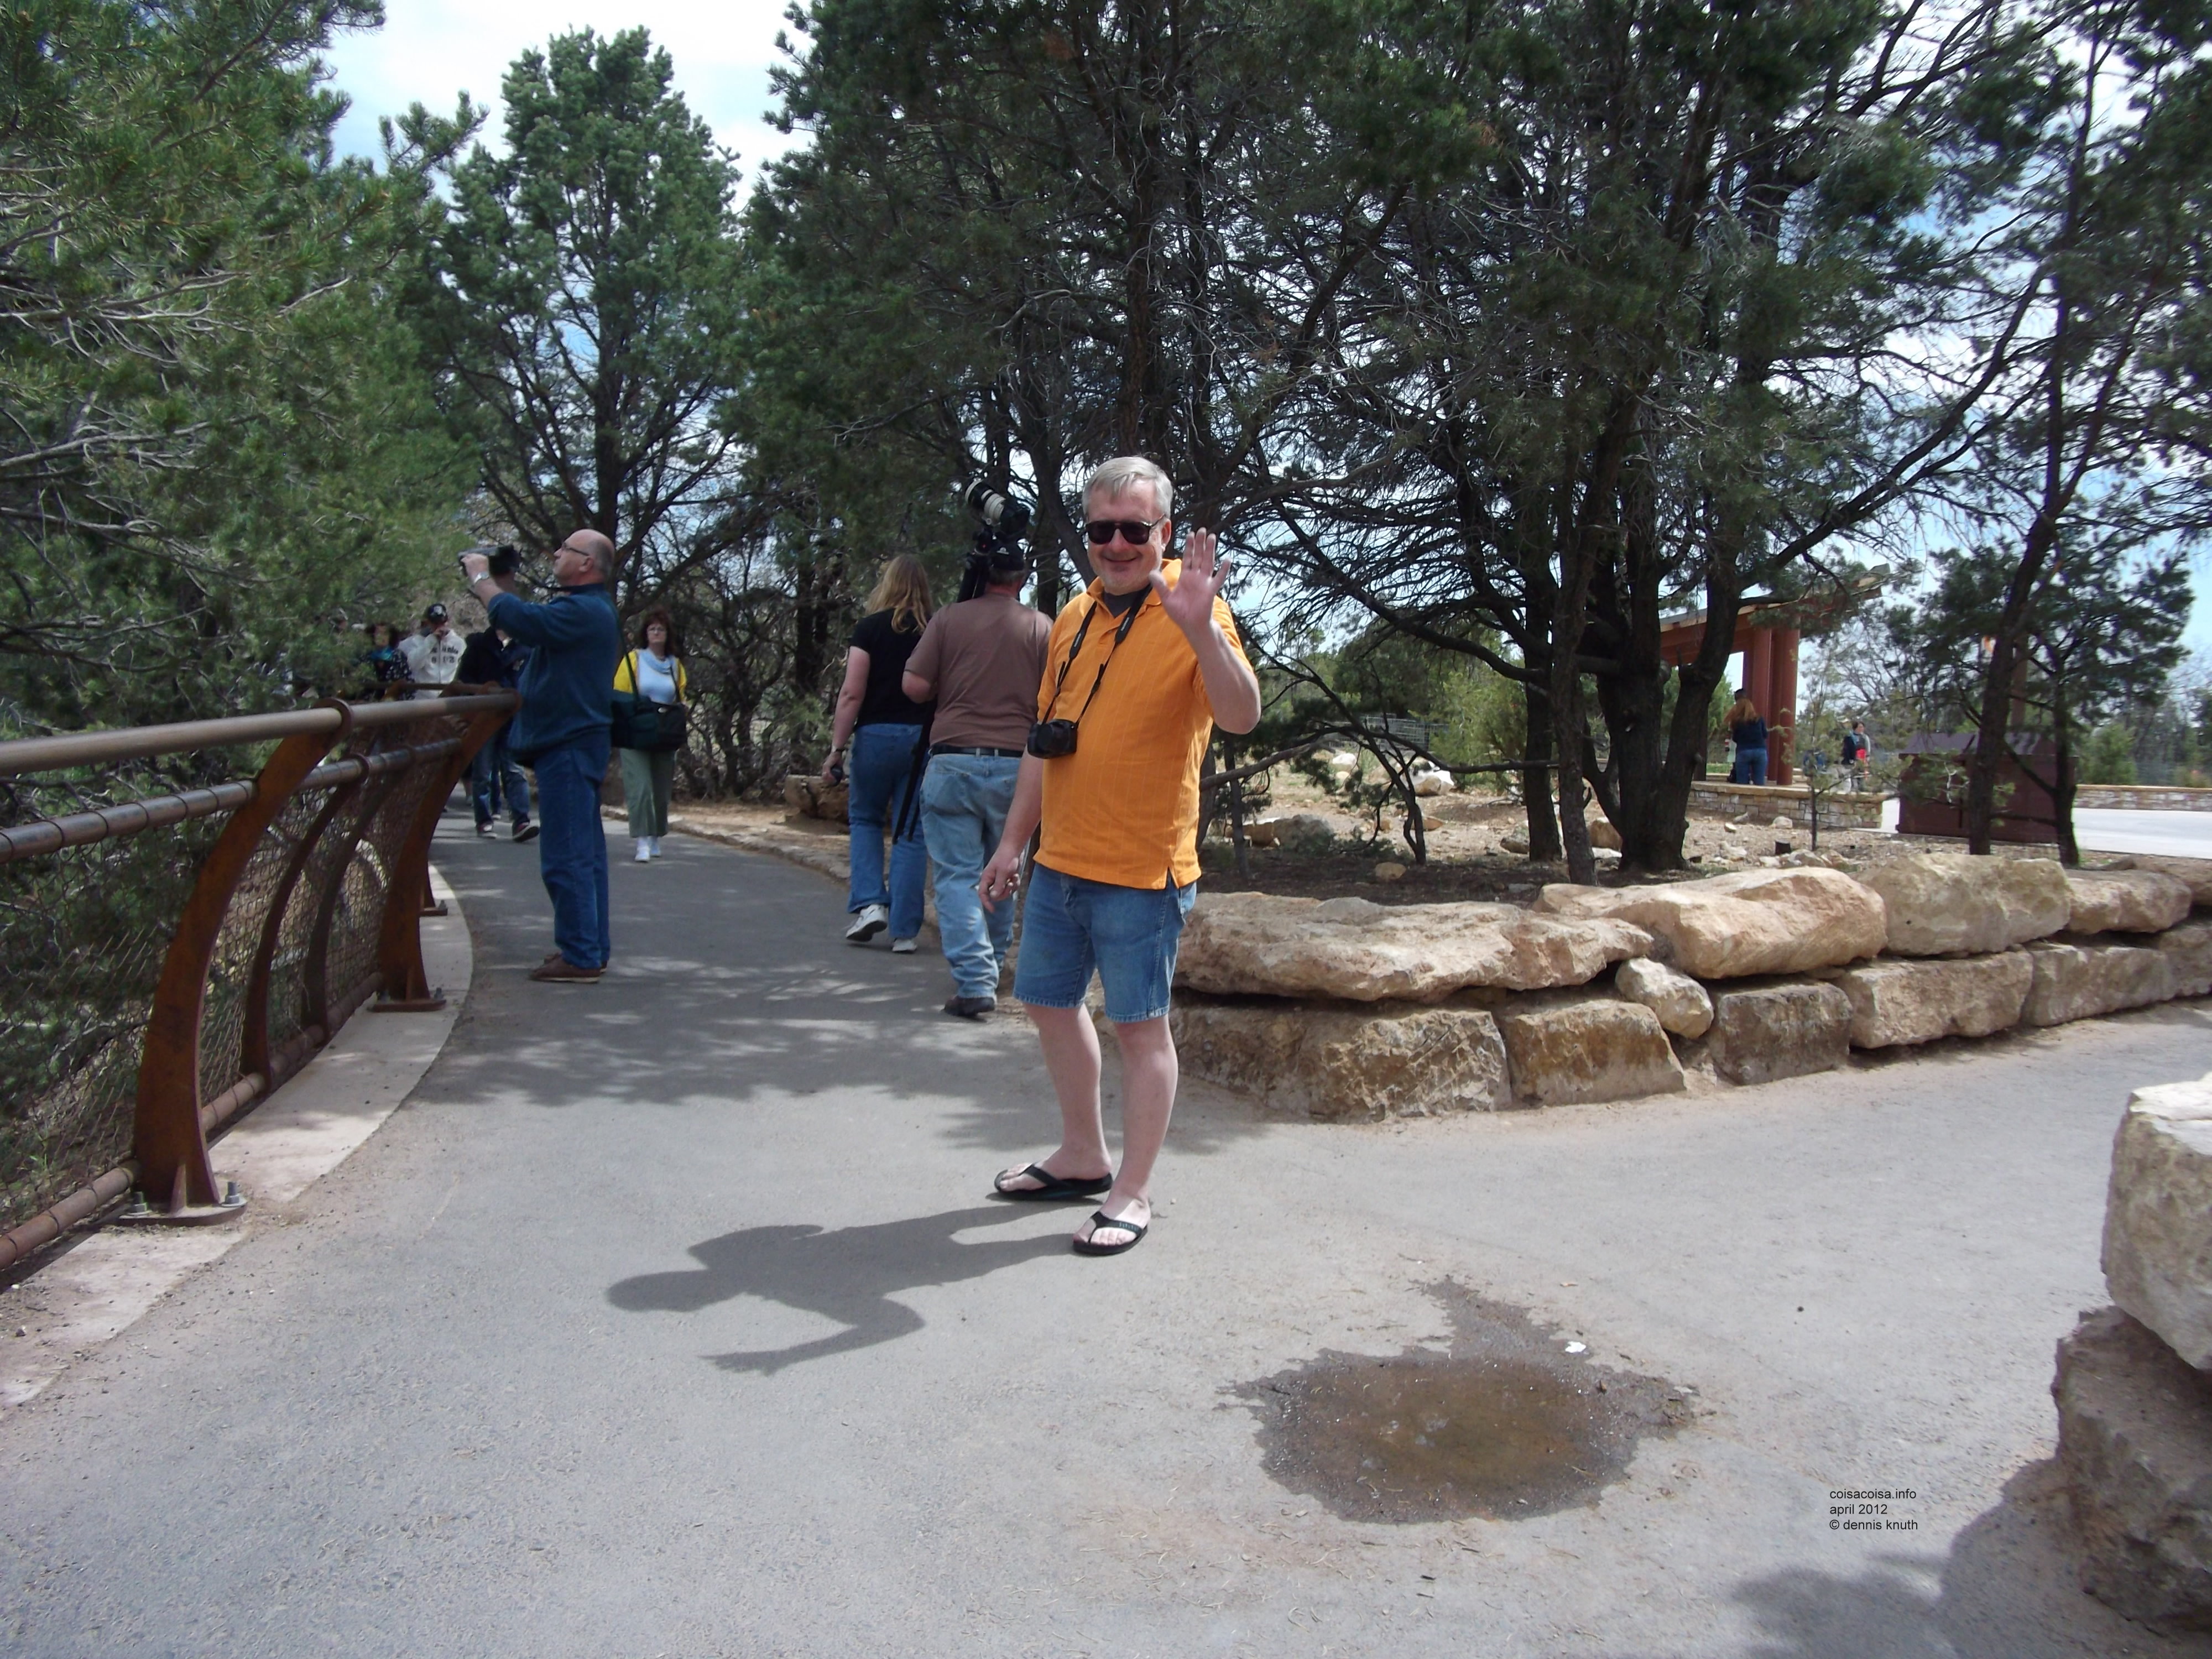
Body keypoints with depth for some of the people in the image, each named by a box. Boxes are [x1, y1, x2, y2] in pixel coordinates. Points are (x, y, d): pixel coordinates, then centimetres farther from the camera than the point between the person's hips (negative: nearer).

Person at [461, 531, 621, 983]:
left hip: (568, 746, -11)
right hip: (573, 742, 11)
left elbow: (518, 619, -24)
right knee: (584, 852, 15)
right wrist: (486, 580, 14)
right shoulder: (586, 608, 19)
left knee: (566, 856, -9)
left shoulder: (583, 611, -16)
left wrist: (481, 577, -7)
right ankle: (592, 948, 22)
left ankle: (580, 958, -6)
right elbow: (529, 622, 22)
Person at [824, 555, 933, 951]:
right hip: (925, 738, 2)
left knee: (864, 818, 19)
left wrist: (837, 747, -5)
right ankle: (904, 929, 6)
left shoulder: (871, 628, -2)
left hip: (877, 734, -2)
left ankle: (869, 903, 3)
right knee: (912, 832, 6)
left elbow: (852, 693, -8)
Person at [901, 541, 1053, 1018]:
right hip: (1016, 765, 2)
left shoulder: (949, 619, 1)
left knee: (958, 876, 0)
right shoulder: (1041, 627, 1)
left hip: (953, 760, -1)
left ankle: (974, 983, -9)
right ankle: (991, 969, 27)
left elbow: (914, 685, -3)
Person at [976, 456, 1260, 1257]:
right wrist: (1013, 841, 17)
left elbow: (1241, 716, -28)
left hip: (1139, 870, -8)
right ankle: (1082, 1157, 36)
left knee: (1140, 1027, 1)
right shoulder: (1076, 616, 10)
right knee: (1050, 1004, 18)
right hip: (1059, 862, 8)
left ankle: (1131, 1193, 15)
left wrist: (1201, 628, -42)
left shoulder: (1188, 612, -11)